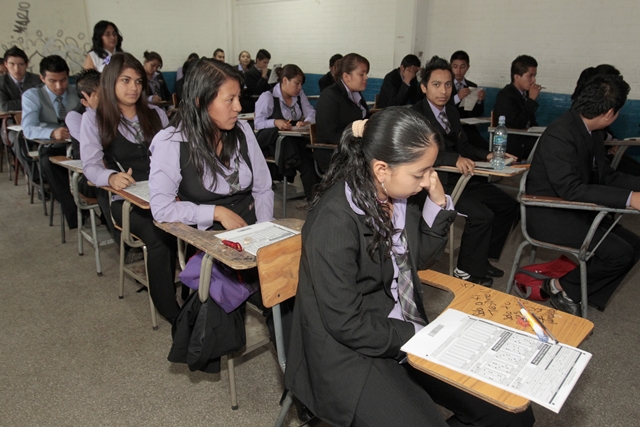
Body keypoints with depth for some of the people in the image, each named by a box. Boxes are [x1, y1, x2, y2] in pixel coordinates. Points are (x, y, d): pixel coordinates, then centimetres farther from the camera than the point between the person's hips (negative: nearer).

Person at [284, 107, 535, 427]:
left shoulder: (398, 196, -3)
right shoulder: (334, 221, -25)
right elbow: (347, 325, -22)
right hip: (353, 352, -6)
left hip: (408, 332, 7)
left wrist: (438, 203, -4)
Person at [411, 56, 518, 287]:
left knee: (508, 205, 6)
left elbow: (464, 146, 17)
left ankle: (482, 259, 19)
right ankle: (466, 271, -3)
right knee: (481, 214, -24)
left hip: (461, 177, 9)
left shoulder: (451, 111, 14)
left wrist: (487, 155, -1)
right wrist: (455, 159, -38)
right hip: (437, 182, -9)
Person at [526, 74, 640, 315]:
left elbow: (604, 175, 13)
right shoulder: (559, 135, -24)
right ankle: (560, 286, 3)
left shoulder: (593, 132, 5)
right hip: (550, 216, -10)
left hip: (577, 210, 10)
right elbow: (570, 189, -30)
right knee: (619, 253, -16)